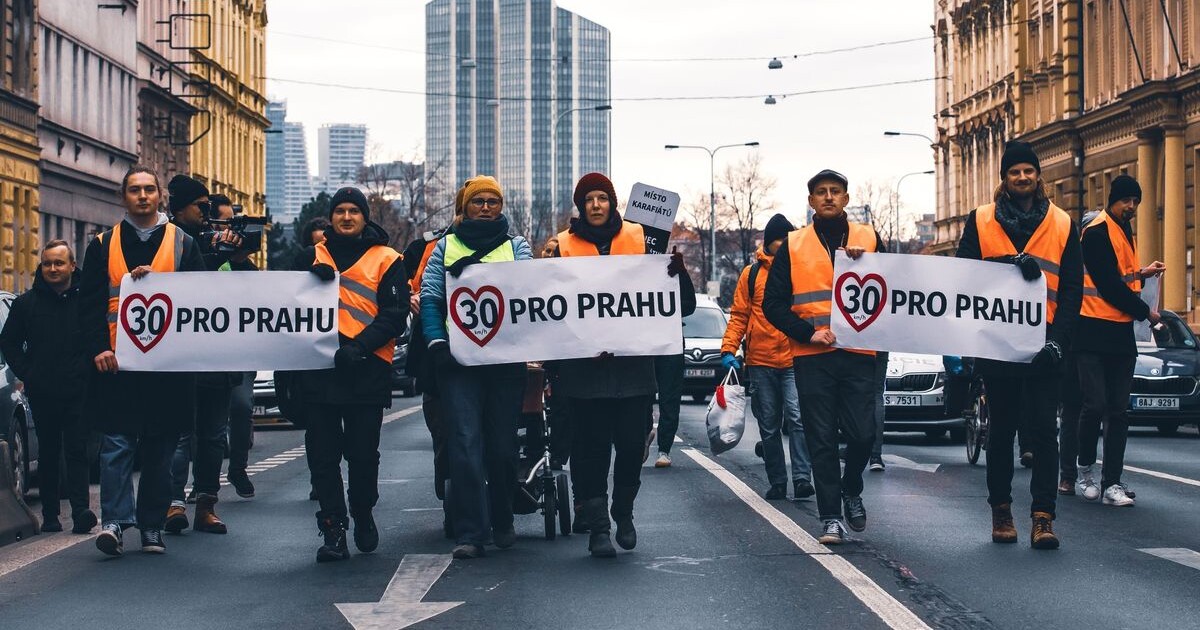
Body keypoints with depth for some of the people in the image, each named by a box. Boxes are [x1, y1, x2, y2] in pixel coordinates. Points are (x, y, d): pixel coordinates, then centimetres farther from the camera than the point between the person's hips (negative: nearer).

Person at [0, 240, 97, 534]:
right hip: (42, 394, 2)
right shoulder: (26, 303, 7)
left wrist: (89, 371, -2)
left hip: (78, 392, -2)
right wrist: (26, 373, 4)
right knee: (48, 453, 7)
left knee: (77, 451, -7)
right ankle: (50, 515, 11)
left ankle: (81, 509, -13)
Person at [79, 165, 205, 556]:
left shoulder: (183, 243, 10)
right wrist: (97, 347, -8)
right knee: (116, 444, -7)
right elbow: (89, 302, 6)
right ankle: (115, 521, -8)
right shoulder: (104, 245, 11)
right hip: (116, 361, 0)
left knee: (160, 449, 6)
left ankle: (152, 525, 14)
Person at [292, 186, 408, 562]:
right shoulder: (311, 258, 14)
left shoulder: (387, 260, 5)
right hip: (318, 369, 2)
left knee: (363, 452, 3)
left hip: (366, 371, -2)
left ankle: (363, 515, 25)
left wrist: (358, 347, -17)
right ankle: (333, 527, 6)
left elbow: (395, 315, -3)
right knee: (323, 453, 0)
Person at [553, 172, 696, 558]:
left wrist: (676, 269, -13)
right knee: (591, 448, -1)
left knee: (632, 445, 2)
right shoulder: (564, 246, 7)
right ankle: (598, 527, 5)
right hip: (583, 366, -1)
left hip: (633, 363, 1)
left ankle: (623, 513, 24)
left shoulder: (639, 238, 8)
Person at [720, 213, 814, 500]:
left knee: (797, 417, -17)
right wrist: (728, 349, -4)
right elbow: (739, 315, 7)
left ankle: (801, 477, -19)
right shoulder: (751, 274, 8)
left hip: (794, 360, -2)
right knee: (769, 426, 7)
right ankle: (777, 482, 13)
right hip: (760, 363, 2)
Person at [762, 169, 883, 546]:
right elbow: (773, 304, 5)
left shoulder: (868, 239, 11)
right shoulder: (793, 245, 8)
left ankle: (851, 490, 25)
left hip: (858, 354, 1)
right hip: (812, 357, 0)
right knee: (821, 439, 1)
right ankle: (831, 516, 8)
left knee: (863, 433, -3)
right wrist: (807, 333, -8)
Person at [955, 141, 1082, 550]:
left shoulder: (1062, 225, 8)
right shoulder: (980, 221, 7)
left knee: (1043, 428, -7)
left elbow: (1071, 289, 5)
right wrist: (1012, 264, -15)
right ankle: (1001, 509, 19)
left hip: (1043, 343, 0)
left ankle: (1043, 517, -8)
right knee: (1002, 428, 9)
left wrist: (1058, 338, -9)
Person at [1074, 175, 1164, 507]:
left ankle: (1112, 482, 3)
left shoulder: (1123, 232, 19)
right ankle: (1086, 469, 10)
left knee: (1118, 411, 3)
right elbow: (1108, 285, -14)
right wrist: (1145, 312, -6)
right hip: (1094, 332, -8)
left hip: (1121, 333, 8)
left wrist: (1140, 274, 6)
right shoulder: (1096, 232, -9)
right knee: (1095, 405, -10)